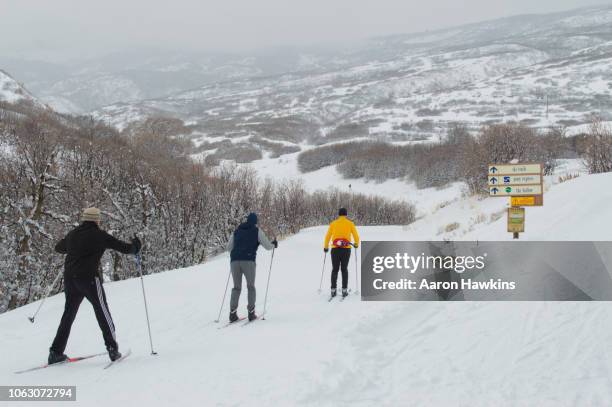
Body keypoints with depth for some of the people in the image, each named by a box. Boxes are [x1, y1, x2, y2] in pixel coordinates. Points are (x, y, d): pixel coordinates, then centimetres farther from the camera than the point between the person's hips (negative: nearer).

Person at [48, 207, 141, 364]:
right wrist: (134, 247, 18)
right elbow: (122, 247, -2)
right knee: (102, 313, 3)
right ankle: (112, 349, 1)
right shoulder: (98, 235, -4)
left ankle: (56, 352, 18)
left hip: (70, 279, 6)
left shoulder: (72, 234, 12)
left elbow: (58, 248, 30)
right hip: (89, 278, -6)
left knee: (68, 314, 17)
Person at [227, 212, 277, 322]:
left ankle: (232, 313, 1)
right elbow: (267, 246, 6)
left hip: (234, 261, 3)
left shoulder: (237, 230, 19)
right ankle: (251, 312, 5)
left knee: (236, 287, 12)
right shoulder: (257, 231, 8)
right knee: (251, 287, 12)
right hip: (248, 261, -3)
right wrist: (274, 244, 28)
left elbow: (229, 247, 23)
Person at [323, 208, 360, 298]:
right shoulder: (350, 224, 4)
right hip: (346, 249, -1)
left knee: (335, 269, 8)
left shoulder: (333, 223, 6)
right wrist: (356, 244, 25)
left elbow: (327, 236, 7)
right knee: (344, 269, 7)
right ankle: (344, 290, 4)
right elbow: (356, 236, 5)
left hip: (335, 249, 1)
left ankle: (333, 290, 4)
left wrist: (326, 247, 21)